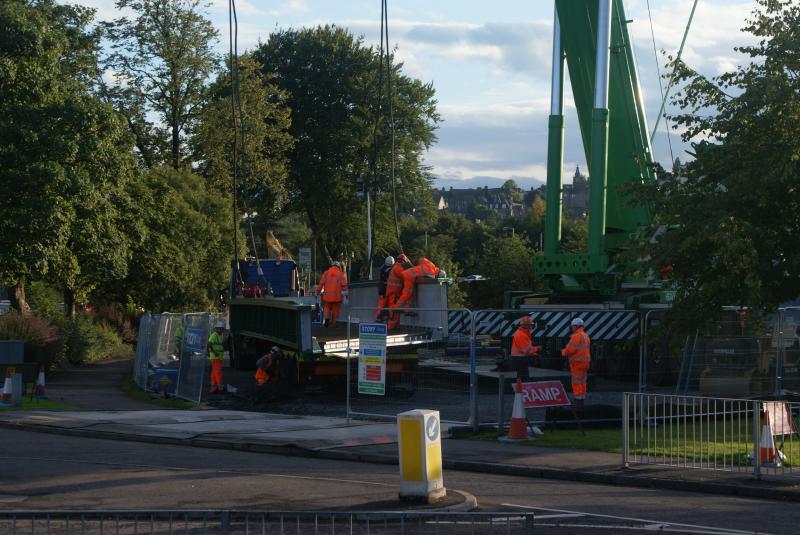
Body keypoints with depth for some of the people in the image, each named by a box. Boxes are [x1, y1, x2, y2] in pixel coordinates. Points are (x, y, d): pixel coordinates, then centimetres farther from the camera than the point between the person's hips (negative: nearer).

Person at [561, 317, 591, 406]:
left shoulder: (576, 336, -15)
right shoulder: (586, 336, 14)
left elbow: (570, 349, -19)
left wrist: (563, 352, 2)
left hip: (577, 362, -9)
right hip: (585, 362, 9)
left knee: (577, 383, -7)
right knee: (582, 383, 11)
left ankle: (578, 403, -8)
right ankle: (581, 402, 14)